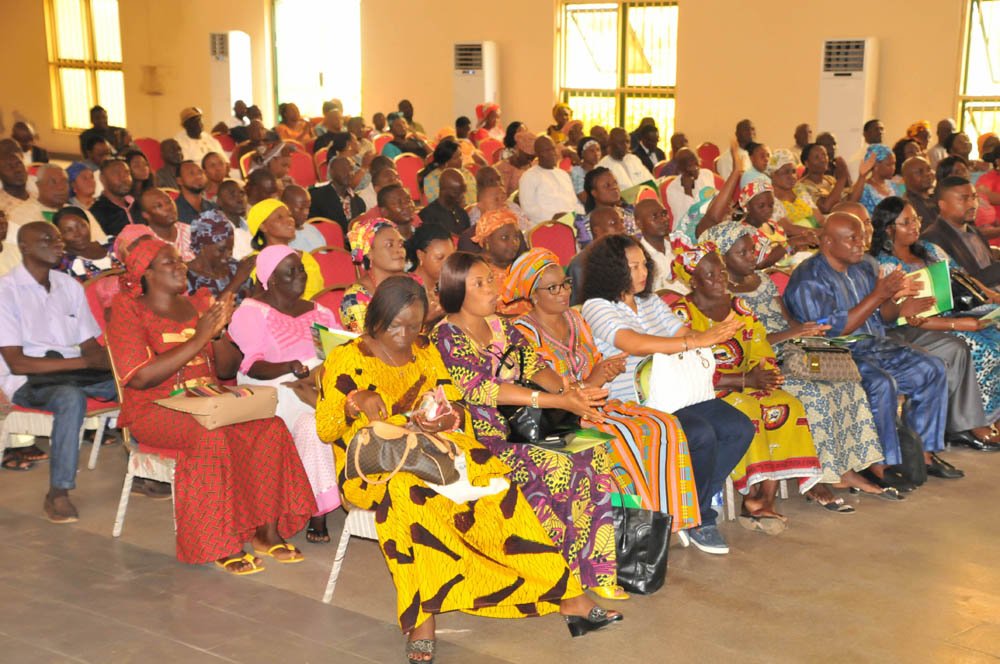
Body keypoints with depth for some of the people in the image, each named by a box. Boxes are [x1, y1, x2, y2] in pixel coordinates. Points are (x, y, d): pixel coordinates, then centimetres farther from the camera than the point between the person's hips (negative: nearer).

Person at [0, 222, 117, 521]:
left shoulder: (70, 286, 14)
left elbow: (91, 347, 12)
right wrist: (82, 362, -20)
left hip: (72, 373, 6)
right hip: (27, 382, -6)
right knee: (71, 397, -38)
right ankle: (57, 494, -28)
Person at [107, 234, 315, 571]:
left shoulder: (199, 304, 13)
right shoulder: (129, 311, -2)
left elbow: (228, 370, 11)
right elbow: (140, 378, -17)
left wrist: (219, 332, -10)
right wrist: (198, 339, -17)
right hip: (154, 411, -5)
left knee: (270, 426, -21)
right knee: (212, 435, -35)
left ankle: (267, 531, -16)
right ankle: (221, 544, -26)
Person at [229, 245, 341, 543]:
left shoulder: (319, 311, 25)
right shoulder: (251, 311, 6)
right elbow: (251, 365, -7)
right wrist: (294, 369, -24)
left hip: (327, 385, 5)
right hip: (276, 389, -5)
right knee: (313, 424, -35)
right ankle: (317, 511, -30)